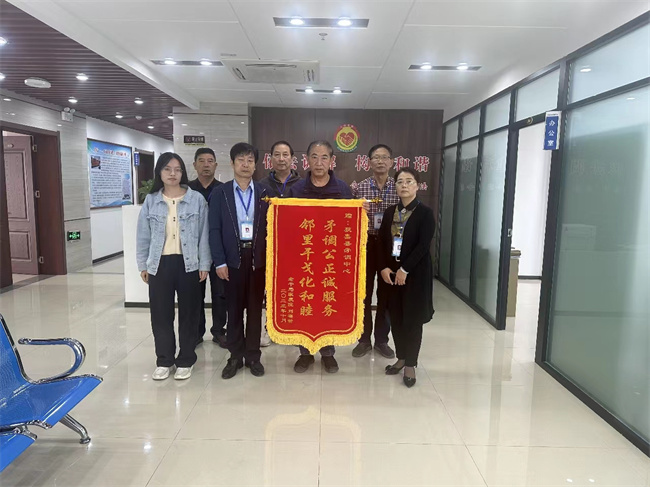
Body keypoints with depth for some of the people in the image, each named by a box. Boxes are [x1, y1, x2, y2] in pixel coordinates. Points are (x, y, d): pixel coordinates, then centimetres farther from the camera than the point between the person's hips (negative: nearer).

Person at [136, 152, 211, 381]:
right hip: (159, 264, 2)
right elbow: (143, 236, 9)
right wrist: (142, 264, 7)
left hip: (188, 264, -2)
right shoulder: (151, 201, 5)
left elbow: (204, 234, -1)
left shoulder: (197, 199, -1)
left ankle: (185, 360, 21)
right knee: (161, 314, 8)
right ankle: (163, 360, 24)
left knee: (188, 313, 7)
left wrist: (204, 264, -4)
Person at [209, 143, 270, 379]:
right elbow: (214, 230, -1)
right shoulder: (219, 193, 3)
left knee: (255, 308, 8)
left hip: (258, 258, 1)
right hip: (233, 258, 0)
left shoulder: (265, 192, 5)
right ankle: (235, 356, 21)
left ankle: (253, 355, 20)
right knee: (234, 309, 8)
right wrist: (219, 261, -8)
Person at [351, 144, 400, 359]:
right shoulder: (360, 188, 1)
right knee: (363, 292, 7)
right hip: (366, 244, 0)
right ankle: (364, 339, 22)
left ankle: (382, 339, 24)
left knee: (386, 293, 9)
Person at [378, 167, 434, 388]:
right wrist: (384, 267, -6)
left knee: (413, 318, 2)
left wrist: (405, 269, -17)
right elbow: (382, 242, 6)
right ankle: (402, 357, 26)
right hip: (391, 271, 5)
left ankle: (410, 364, 14)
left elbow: (423, 245, -14)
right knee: (396, 317, 10)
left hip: (416, 272, -4)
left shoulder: (425, 212, -6)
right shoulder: (390, 212, 8)